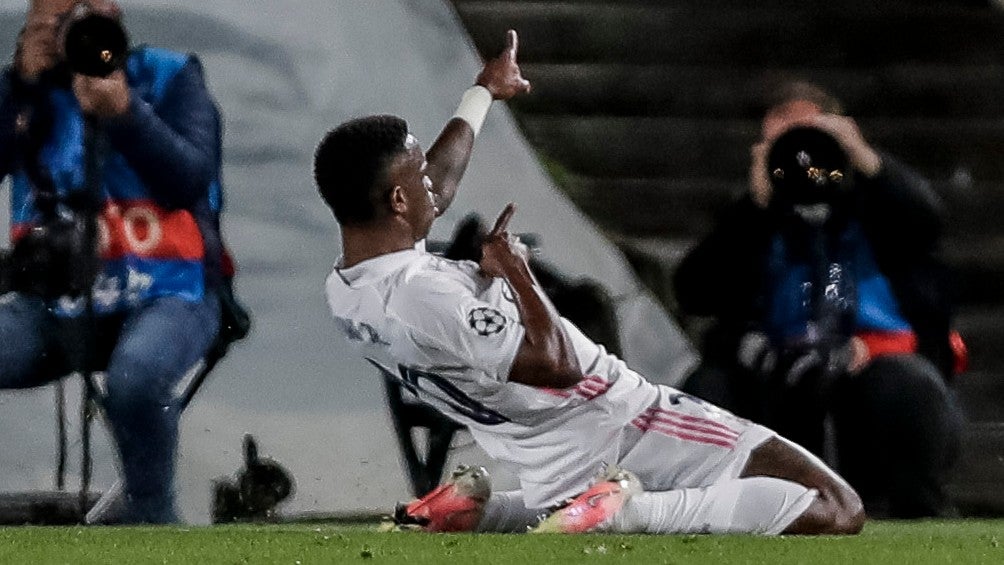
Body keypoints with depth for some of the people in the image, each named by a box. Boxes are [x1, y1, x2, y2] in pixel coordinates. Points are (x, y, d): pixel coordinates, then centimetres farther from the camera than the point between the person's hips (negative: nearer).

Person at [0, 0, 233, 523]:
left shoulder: (168, 77, 0)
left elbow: (190, 182, -15)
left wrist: (125, 115, -29)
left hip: (165, 294, -4)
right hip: (51, 303, 4)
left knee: (135, 377, -38)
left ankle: (151, 520, -18)